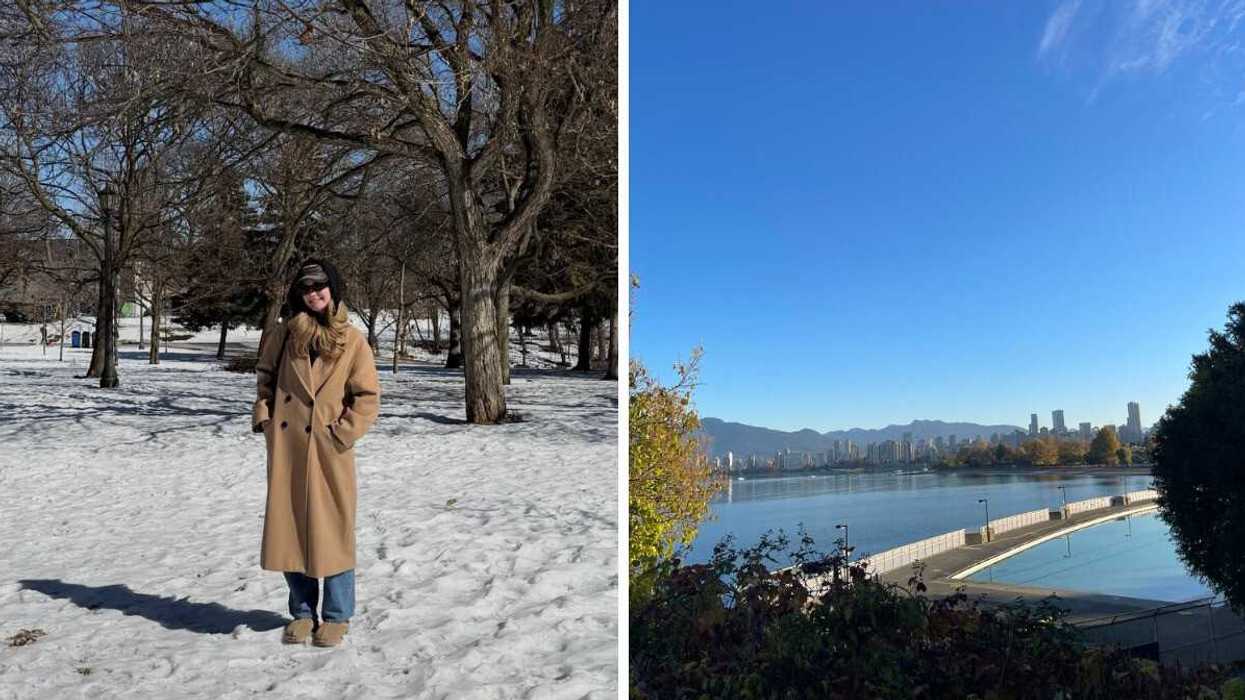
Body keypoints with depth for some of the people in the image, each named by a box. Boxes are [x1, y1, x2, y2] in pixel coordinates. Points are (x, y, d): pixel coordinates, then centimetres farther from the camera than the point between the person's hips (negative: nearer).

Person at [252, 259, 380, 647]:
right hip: (286, 448, 3)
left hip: (329, 452, -3)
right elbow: (265, 379, 16)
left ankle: (337, 616, 17)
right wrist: (264, 418, 1)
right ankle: (303, 612, 26)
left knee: (332, 531, 2)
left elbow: (368, 397, -3)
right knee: (289, 528, 9)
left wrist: (342, 433, -11)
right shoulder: (284, 334, 7)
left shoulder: (352, 340, -1)